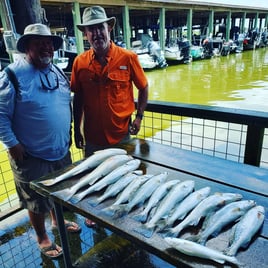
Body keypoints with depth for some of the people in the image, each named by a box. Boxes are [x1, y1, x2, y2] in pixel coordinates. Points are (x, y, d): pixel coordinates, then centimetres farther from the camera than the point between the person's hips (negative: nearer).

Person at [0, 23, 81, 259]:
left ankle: (58, 221, 51)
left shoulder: (57, 71, 5)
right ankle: (42, 239, 35)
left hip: (62, 149, 7)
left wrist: (69, 132, 12)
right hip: (32, 155, -6)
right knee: (37, 201, 12)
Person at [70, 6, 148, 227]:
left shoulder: (127, 58, -10)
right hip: (92, 136, 2)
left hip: (121, 134, -2)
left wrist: (139, 117, -5)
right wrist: (77, 130, 6)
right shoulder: (80, 62, -4)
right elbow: (78, 98, 4)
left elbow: (143, 88, 2)